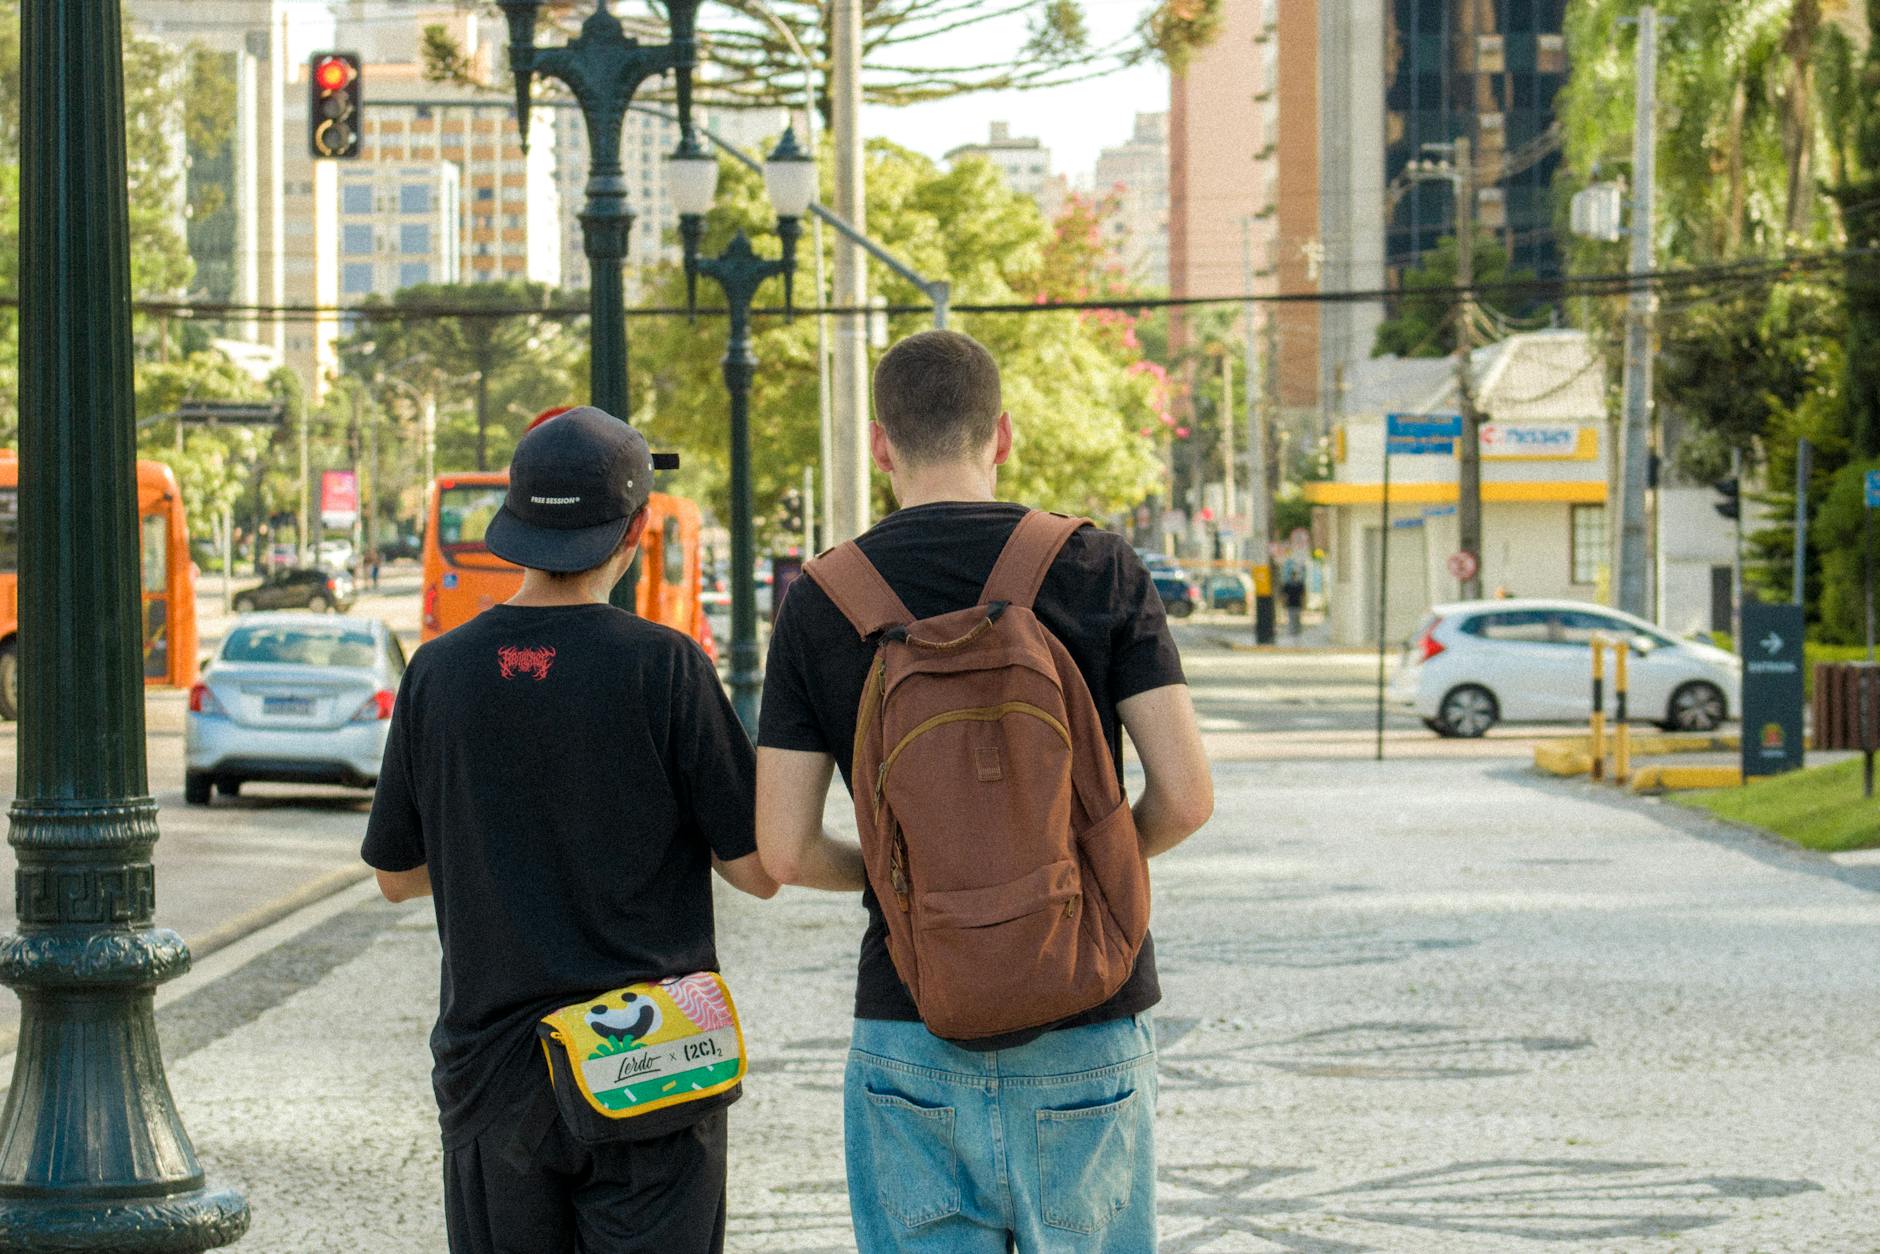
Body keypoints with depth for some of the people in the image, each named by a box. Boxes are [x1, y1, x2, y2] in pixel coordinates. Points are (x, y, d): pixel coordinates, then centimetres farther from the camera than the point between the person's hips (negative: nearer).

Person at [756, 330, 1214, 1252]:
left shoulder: (819, 602, -1)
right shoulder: (1100, 570, -3)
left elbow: (783, 851, -3)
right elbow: (1185, 797, -8)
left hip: (907, 1030, 1)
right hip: (1084, 1033, -1)